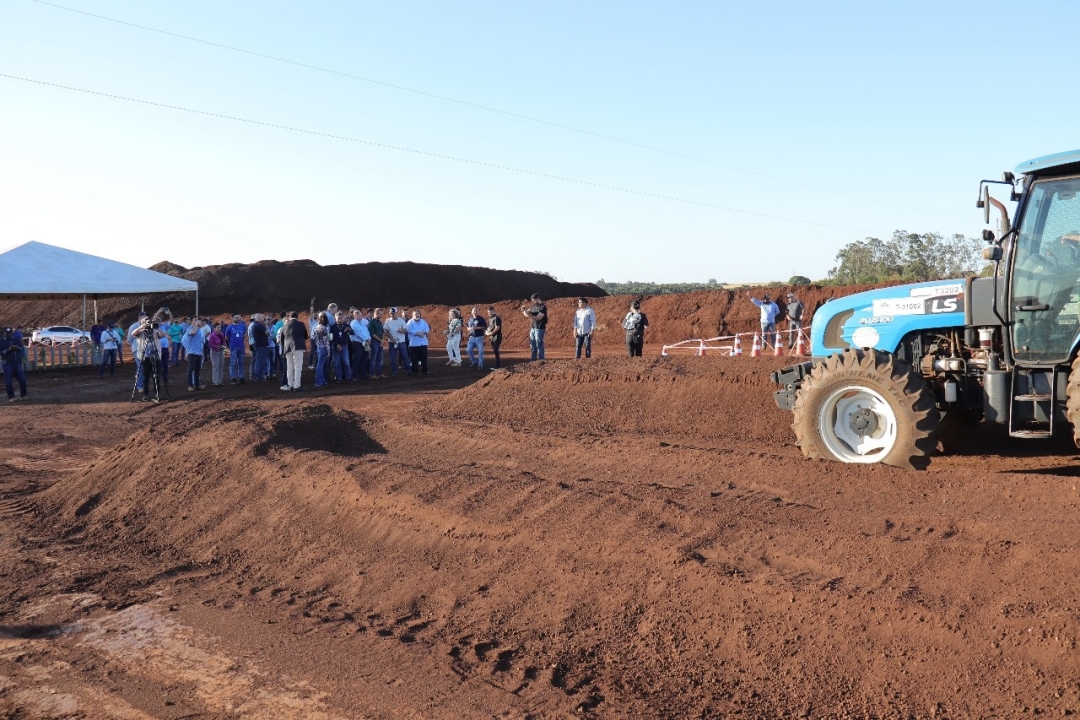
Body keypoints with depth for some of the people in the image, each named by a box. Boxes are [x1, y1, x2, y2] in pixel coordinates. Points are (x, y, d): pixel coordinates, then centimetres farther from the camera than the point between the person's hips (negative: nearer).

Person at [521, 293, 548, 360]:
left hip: (539, 329, -8)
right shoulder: (533, 306, 12)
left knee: (539, 345, -6)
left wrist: (529, 315, -26)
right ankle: (534, 359, 15)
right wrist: (524, 310, -8)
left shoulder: (543, 307, -10)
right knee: (533, 346, 10)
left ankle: (541, 360, -3)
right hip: (532, 328, 8)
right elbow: (527, 312, 14)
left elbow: (538, 318, -18)